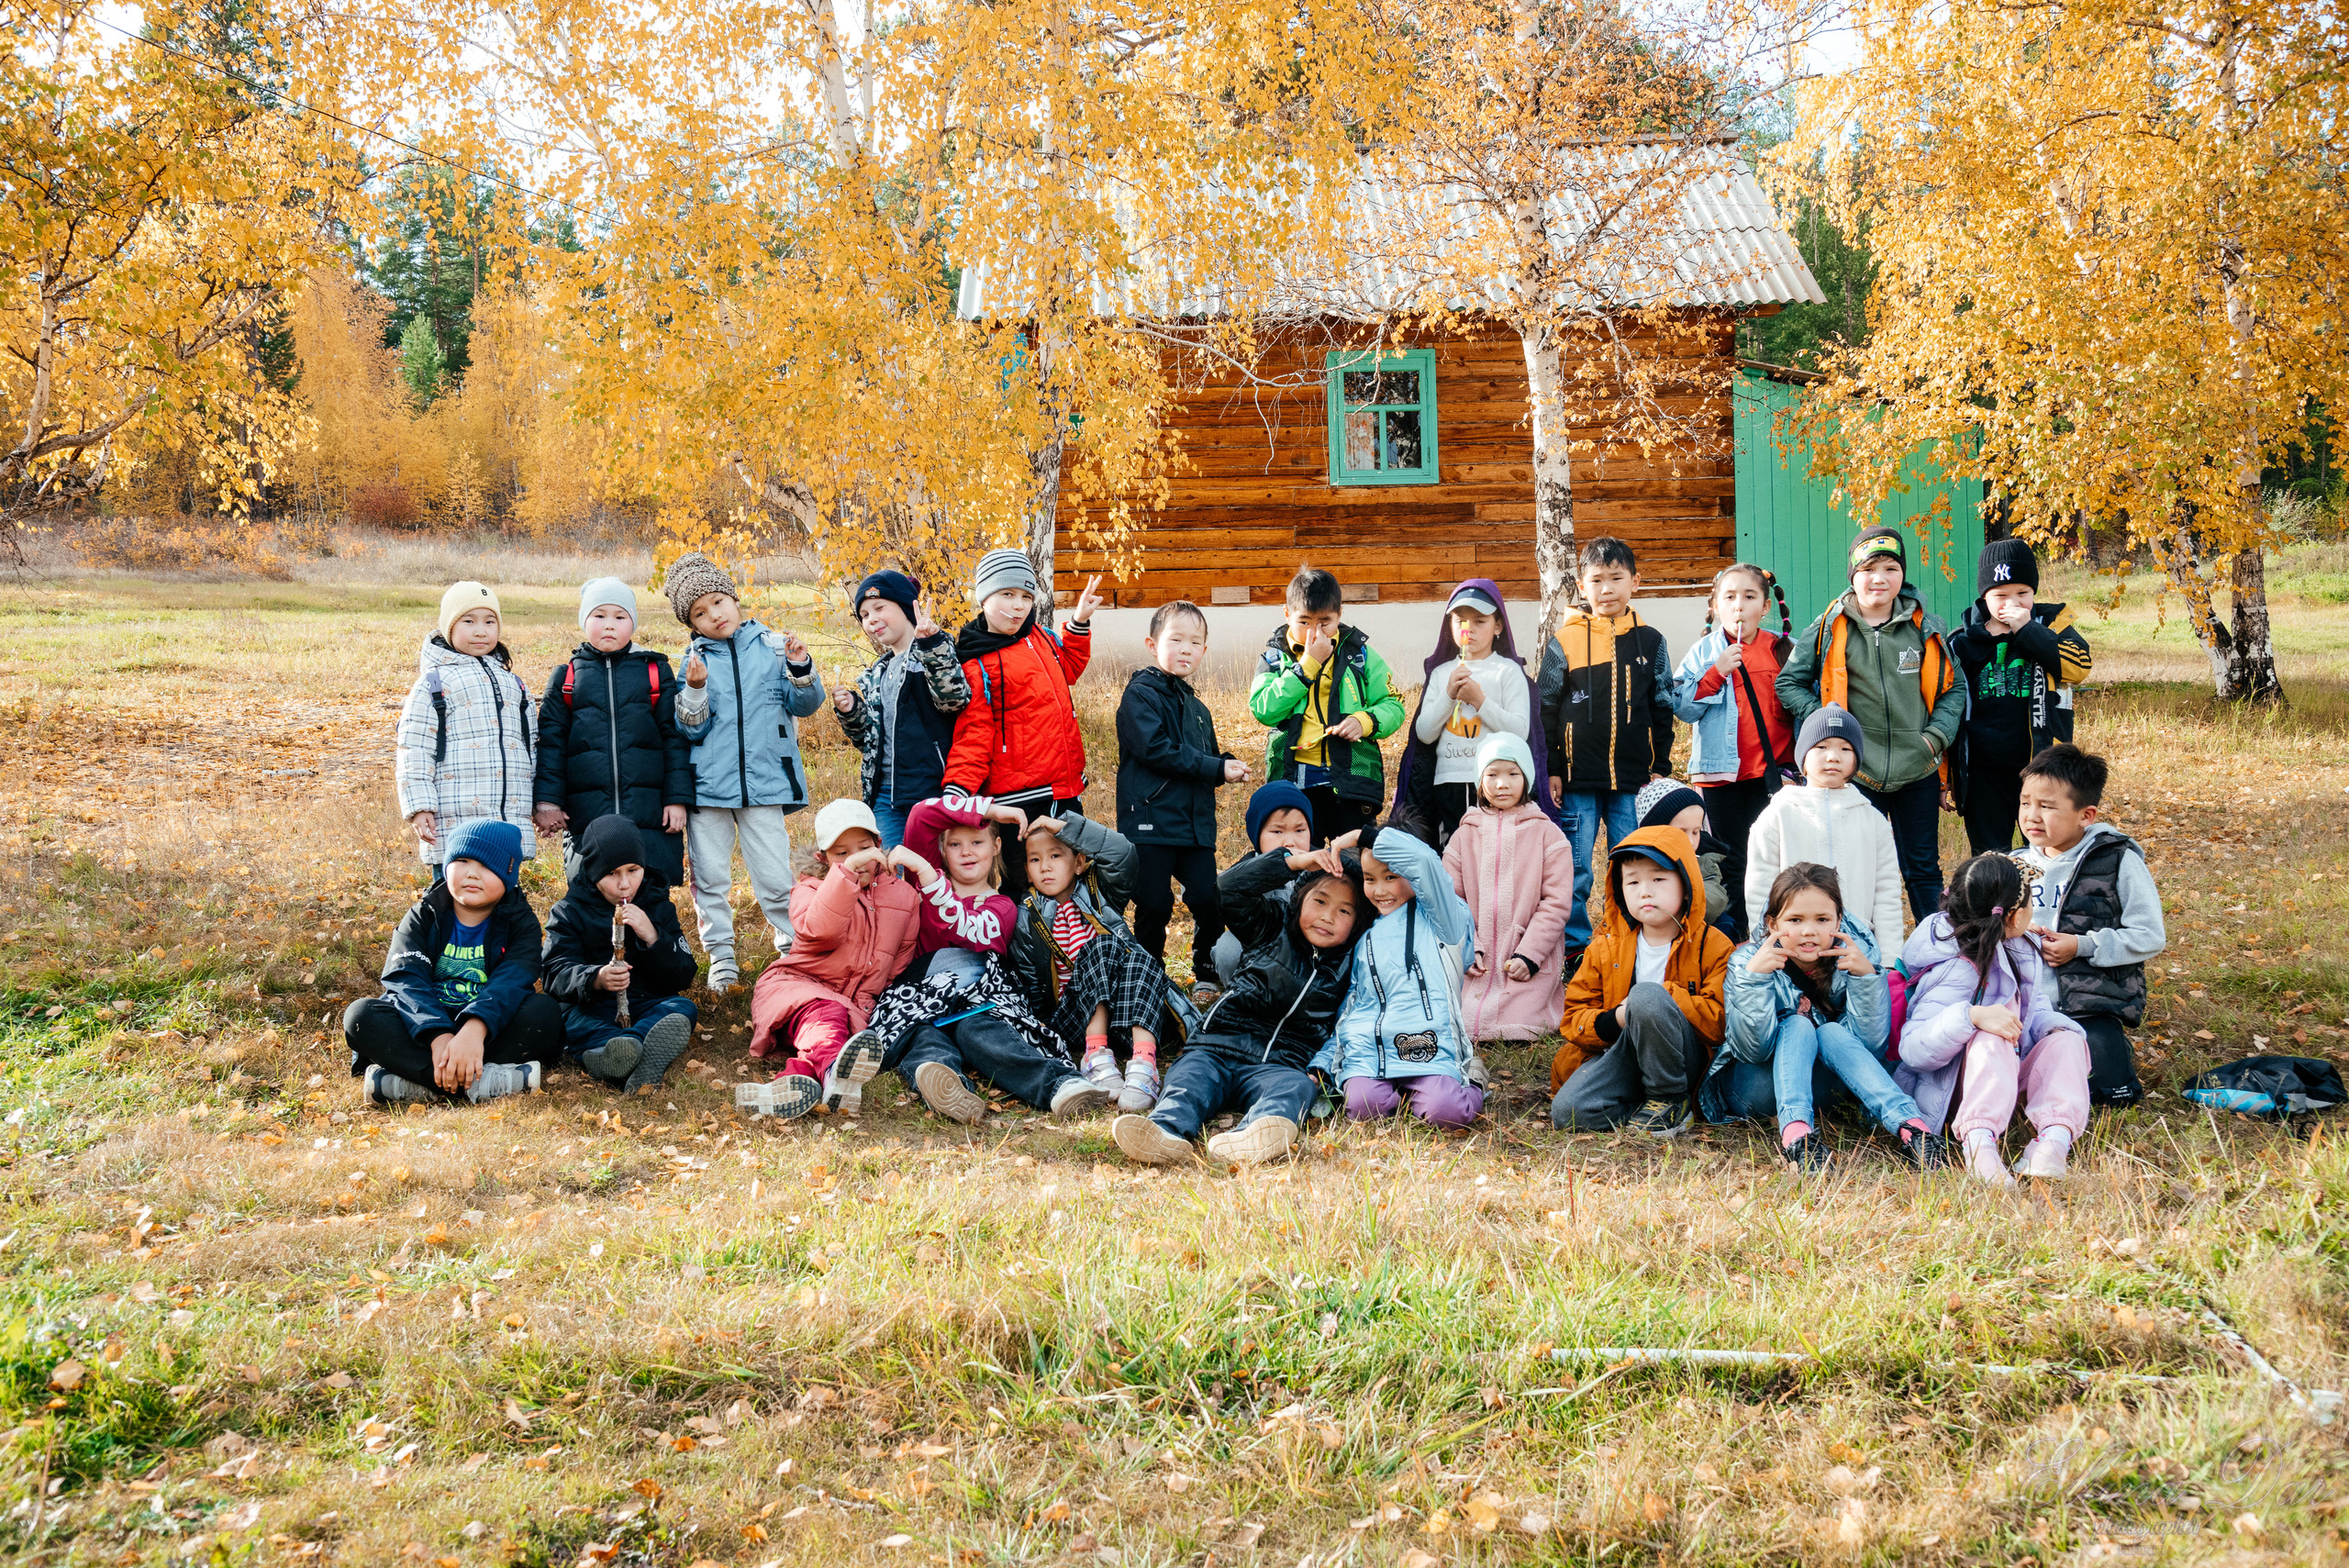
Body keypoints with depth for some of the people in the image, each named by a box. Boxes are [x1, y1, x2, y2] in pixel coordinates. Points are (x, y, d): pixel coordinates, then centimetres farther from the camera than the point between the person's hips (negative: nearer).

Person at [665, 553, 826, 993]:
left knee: (774, 877, -2)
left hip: (763, 780, -1)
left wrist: (801, 669, -12)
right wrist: (695, 690, -17)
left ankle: (792, 948, 15)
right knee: (710, 877, 6)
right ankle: (721, 958, 19)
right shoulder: (693, 660, 4)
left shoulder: (772, 645, 4)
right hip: (707, 786, 1)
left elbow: (805, 706, 5)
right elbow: (690, 729, -1)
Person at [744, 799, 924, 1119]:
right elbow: (818, 929, -25)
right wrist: (847, 871, -35)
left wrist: (865, 1004, -5)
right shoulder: (810, 891, 2)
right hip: (794, 984, -4)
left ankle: (797, 1074, -63)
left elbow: (899, 963, 13)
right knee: (821, 1012, -40)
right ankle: (832, 1071, -73)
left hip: (854, 1005, 4)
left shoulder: (904, 897, 11)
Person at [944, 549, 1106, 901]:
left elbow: (1067, 670, 31)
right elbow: (973, 735, -12)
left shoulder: (1039, 636, 9)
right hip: (1017, 798, -7)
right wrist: (957, 790, -24)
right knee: (1020, 884, -4)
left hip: (1065, 790, 7)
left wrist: (1079, 621, 20)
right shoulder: (976, 665, -11)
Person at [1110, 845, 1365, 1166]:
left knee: (1295, 1086, -34)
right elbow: (1230, 890, -2)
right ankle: (1167, 1132, -62)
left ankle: (1255, 1135, -67)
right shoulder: (1273, 928, 13)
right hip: (1217, 1049, 1)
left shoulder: (1348, 965, 16)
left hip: (1279, 1065, -1)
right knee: (1189, 1077, -30)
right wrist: (1293, 862, -8)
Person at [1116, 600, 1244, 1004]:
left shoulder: (1197, 708, 20)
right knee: (1154, 907, -2)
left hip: (1195, 823, 6)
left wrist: (1226, 764, -1)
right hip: (1151, 818, -6)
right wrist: (1216, 768, -15)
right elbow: (1156, 749, -17)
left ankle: (1206, 978, 16)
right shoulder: (1140, 694, -5)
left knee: (1208, 900, -1)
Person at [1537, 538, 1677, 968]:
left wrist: (1660, 767, 6)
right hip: (1577, 778, -1)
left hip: (1634, 779, 2)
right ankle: (1574, 948, 12)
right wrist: (1550, 770, -1)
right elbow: (1545, 711, 3)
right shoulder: (1564, 642, 1)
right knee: (1574, 871, 2)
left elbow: (1663, 711, 12)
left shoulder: (1650, 642, 7)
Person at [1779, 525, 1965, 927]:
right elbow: (1789, 683, 3)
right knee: (1860, 873, 6)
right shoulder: (1828, 630, -2)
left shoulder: (1926, 628, 3)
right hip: (1857, 771, -1)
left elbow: (1953, 687, 10)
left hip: (1918, 771, 1)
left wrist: (1937, 735, -4)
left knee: (1924, 871, 10)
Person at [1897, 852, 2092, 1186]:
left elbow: (2033, 1008, 15)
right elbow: (1913, 1048, -36)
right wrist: (1971, 1016, -50)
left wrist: (2054, 1026, -10)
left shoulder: (2018, 947, 3)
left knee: (2067, 1040, -13)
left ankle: (2056, 1137, -41)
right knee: (1990, 1037, -35)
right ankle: (1979, 1139, -58)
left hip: (2008, 1073, 9)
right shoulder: (1959, 970, -27)